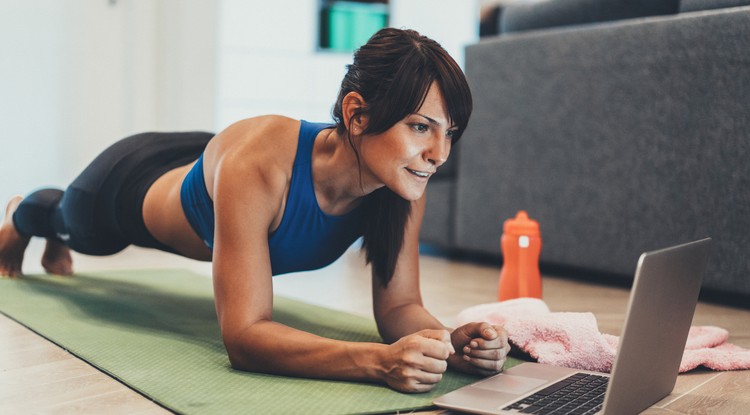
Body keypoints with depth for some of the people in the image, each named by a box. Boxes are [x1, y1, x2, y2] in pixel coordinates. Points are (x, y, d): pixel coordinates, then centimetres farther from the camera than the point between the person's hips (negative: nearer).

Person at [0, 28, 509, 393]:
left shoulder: (403, 183, -35)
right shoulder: (257, 162, -52)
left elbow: (399, 305, -28)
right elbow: (243, 335, -53)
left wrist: (450, 340, -50)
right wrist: (378, 360, -66)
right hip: (132, 185, -4)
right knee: (71, 219, 35)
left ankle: (55, 246, 77)